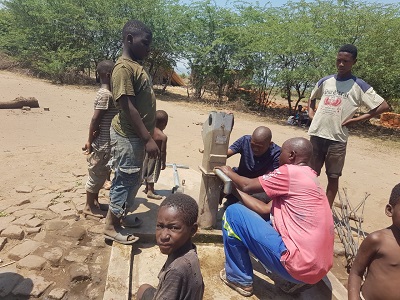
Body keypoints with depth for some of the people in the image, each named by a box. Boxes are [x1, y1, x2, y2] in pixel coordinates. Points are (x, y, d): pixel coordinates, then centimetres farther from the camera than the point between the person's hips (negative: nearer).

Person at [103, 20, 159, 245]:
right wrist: (148, 138, -25)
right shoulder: (124, 68, -18)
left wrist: (148, 134, 19)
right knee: (125, 180, 2)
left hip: (138, 134, 10)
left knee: (135, 180, 19)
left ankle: (122, 215, 36)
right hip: (128, 135, -10)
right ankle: (112, 226, 20)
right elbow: (127, 106, -24)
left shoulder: (137, 66, 13)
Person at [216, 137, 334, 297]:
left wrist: (229, 172, 16)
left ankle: (239, 279, 11)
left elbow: (247, 186, -4)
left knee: (233, 213, -5)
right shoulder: (307, 177, 16)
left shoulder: (291, 172, -11)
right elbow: (265, 209, 14)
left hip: (299, 264, -9)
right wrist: (235, 189, 16)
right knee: (264, 219, 28)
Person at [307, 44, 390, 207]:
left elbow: (383, 106, -4)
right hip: (316, 135, 3)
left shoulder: (359, 86, -3)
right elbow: (311, 98, 26)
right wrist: (310, 112, 8)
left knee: (333, 177, 5)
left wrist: (356, 119, -8)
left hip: (337, 139, -3)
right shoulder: (325, 81, 8)